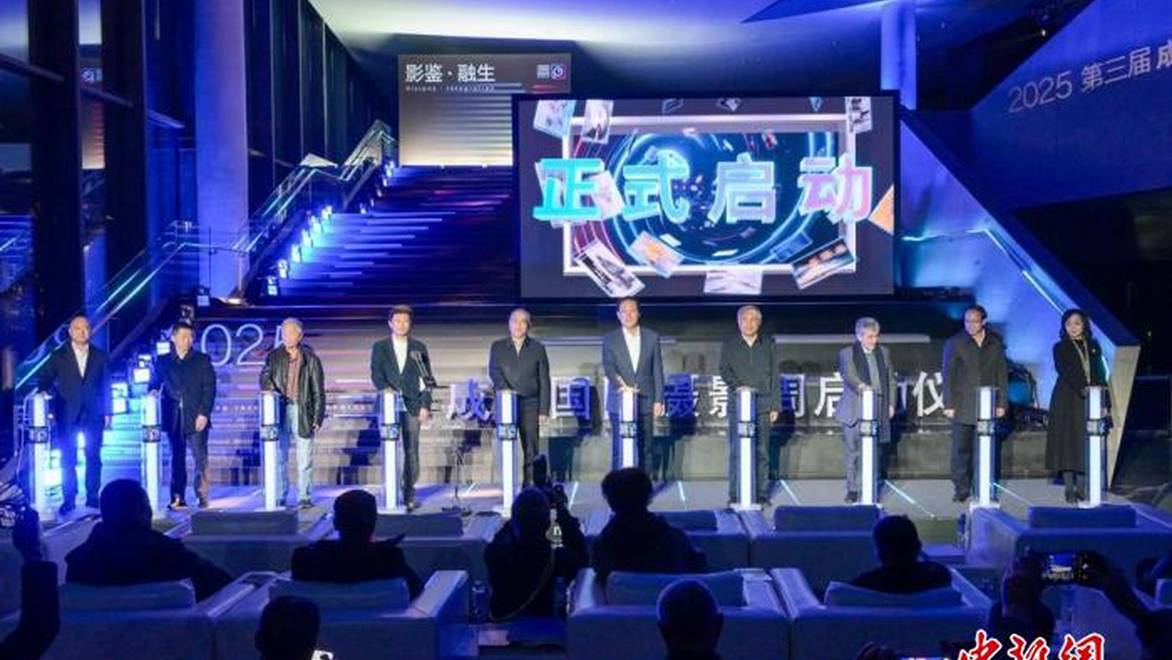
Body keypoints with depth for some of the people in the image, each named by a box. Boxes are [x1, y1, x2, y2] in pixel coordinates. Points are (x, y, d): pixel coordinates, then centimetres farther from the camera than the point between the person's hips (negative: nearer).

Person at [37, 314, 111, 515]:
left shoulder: (100, 356, 8)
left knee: (93, 457, 2)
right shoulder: (58, 356, 5)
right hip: (68, 414, 0)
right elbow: (45, 381, 3)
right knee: (68, 459, 1)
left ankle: (92, 497, 8)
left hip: (93, 414, 1)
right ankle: (69, 499, 5)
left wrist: (107, 412, 3)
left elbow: (106, 386, 8)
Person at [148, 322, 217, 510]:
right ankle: (177, 498, 8)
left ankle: (202, 496, -1)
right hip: (173, 418, 2)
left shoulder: (202, 360, 7)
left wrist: (204, 413, -8)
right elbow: (154, 383, 16)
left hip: (196, 417, -2)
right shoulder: (162, 362, 12)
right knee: (177, 458, 4)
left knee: (200, 458, -6)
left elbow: (209, 388, 1)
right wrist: (153, 392, -9)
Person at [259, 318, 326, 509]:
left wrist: (318, 418, -2)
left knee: (304, 459, 1)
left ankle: (304, 497, 9)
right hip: (280, 410, 2)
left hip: (303, 411, -2)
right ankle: (279, 497, 11)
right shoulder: (274, 356, 10)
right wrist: (270, 389, -21)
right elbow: (264, 378, 2)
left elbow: (318, 392, 3)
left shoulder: (311, 359, 4)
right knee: (279, 457, 4)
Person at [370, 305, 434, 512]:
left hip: (412, 406, 0)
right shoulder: (380, 347, 10)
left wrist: (425, 406, -1)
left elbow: (426, 379, 7)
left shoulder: (418, 347, 10)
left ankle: (409, 494, 1)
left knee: (411, 450, -3)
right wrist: (387, 390, -16)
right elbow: (376, 375, 3)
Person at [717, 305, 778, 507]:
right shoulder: (729, 345, 10)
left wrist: (775, 406, 5)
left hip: (763, 403, 1)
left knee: (761, 451, 0)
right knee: (736, 451, -4)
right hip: (738, 403, -1)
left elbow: (774, 376, 11)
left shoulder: (768, 344, 12)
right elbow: (724, 370, 3)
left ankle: (761, 494, 6)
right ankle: (735, 496, -1)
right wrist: (737, 385, -16)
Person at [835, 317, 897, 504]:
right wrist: (860, 386, -36)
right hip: (854, 410, -2)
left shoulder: (884, 353, 13)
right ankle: (852, 490, 12)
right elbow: (848, 374, -17)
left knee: (873, 451, 0)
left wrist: (891, 404, 9)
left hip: (877, 410, 2)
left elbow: (891, 380, 17)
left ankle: (872, 490, 8)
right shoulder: (847, 353, 0)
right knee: (852, 450, 2)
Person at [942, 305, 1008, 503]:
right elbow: (948, 375, 0)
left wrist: (1001, 403, 5)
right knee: (960, 448, -1)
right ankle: (961, 488, 6)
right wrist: (948, 404, -6)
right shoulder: (954, 343, 2)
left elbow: (1002, 374, 10)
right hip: (962, 407, -1)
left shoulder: (996, 343, 8)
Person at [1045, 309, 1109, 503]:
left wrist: (1103, 402, 2)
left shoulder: (1093, 347, 13)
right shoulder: (1060, 348, 3)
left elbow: (1100, 375, 11)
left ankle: (1081, 487, 6)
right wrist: (1083, 389, -27)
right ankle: (1069, 489, -3)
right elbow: (1065, 372, -12)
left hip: (1090, 402, 3)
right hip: (1067, 402, -3)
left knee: (1086, 444, 1)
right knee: (1067, 442, -5)